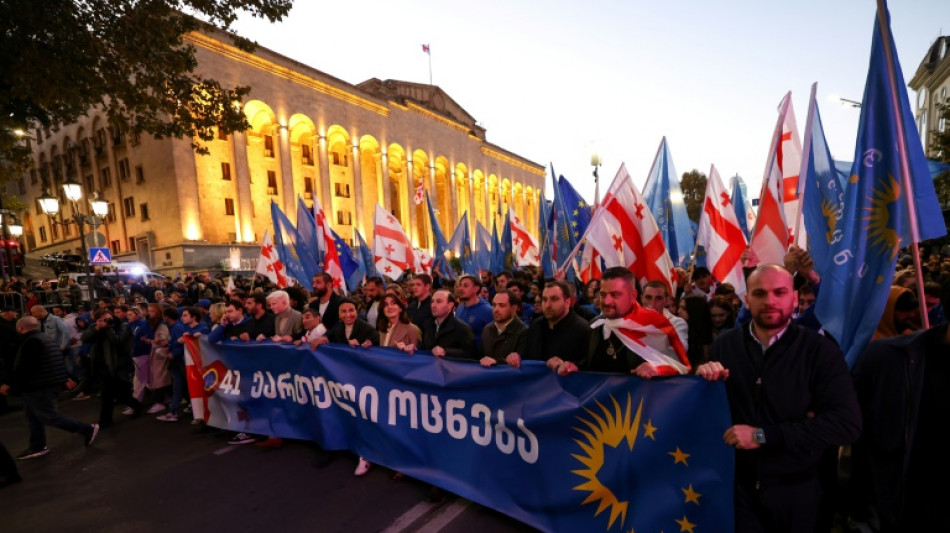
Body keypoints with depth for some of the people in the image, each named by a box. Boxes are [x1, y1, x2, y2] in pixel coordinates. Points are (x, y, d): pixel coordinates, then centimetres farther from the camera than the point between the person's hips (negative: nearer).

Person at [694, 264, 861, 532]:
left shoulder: (821, 350, -11)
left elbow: (847, 423, -19)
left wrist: (763, 435, -23)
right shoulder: (725, 344, -4)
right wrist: (704, 379, -18)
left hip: (796, 489, 0)